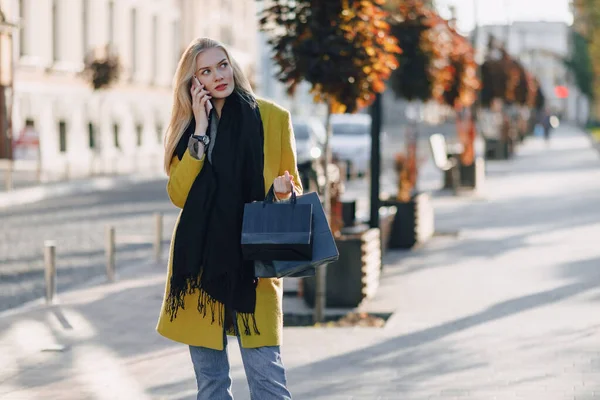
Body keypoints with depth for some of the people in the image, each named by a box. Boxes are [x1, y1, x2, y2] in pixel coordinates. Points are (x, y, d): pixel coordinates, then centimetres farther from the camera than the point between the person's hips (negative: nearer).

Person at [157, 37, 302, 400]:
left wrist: (282, 190, -16)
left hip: (253, 263, -3)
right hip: (199, 261, 3)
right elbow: (178, 194, -4)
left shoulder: (273, 118, 2)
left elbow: (294, 191, 8)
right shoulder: (188, 127, 9)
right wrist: (200, 131, -8)